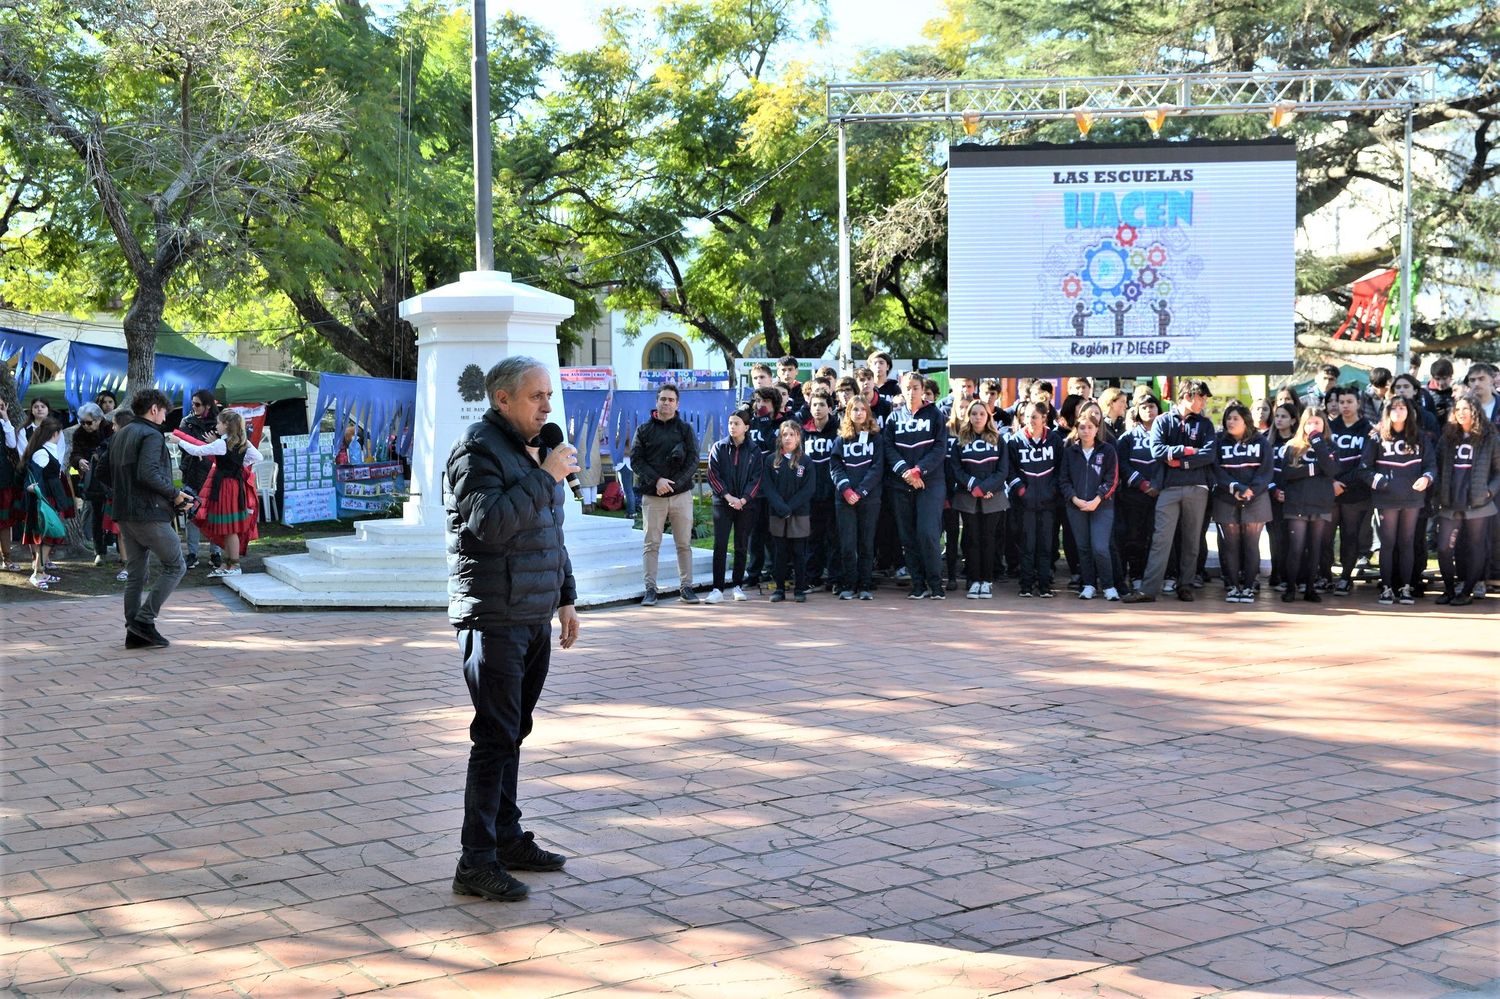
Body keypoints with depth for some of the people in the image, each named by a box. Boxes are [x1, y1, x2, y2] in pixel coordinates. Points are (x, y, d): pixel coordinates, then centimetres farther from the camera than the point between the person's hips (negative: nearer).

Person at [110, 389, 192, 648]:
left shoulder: (120, 435, 17)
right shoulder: (152, 435, -11)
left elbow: (110, 477, 20)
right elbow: (148, 474, -24)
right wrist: (174, 493, -13)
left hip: (124, 514, 9)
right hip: (149, 513, -9)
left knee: (135, 574, 12)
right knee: (175, 566, 1)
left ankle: (134, 632, 12)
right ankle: (145, 619, -6)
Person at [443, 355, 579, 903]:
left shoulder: (533, 449, 17)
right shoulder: (477, 449, -12)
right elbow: (492, 523, -27)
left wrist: (566, 597, 21)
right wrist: (545, 477, -21)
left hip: (534, 617, 9)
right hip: (494, 618, -8)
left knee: (513, 732, 14)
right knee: (496, 737, -8)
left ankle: (508, 837, 23)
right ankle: (477, 862, -4)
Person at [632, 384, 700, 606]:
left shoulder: (685, 429, 8)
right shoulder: (644, 430, 7)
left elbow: (693, 461, 1)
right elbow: (636, 460, 0)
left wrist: (674, 483, -11)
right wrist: (656, 481, -14)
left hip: (681, 494, 1)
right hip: (652, 496, 0)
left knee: (684, 544, 4)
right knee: (652, 544, 0)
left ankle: (686, 586, 11)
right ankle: (650, 588, 4)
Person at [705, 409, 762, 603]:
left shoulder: (754, 451, 5)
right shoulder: (718, 447, 4)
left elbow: (756, 478, 1)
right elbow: (713, 475, -2)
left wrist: (743, 499, -12)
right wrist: (728, 496, -12)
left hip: (746, 505, 1)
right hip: (722, 503, -1)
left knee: (742, 547, 7)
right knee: (720, 545, -8)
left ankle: (738, 586, 17)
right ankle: (717, 589, -9)